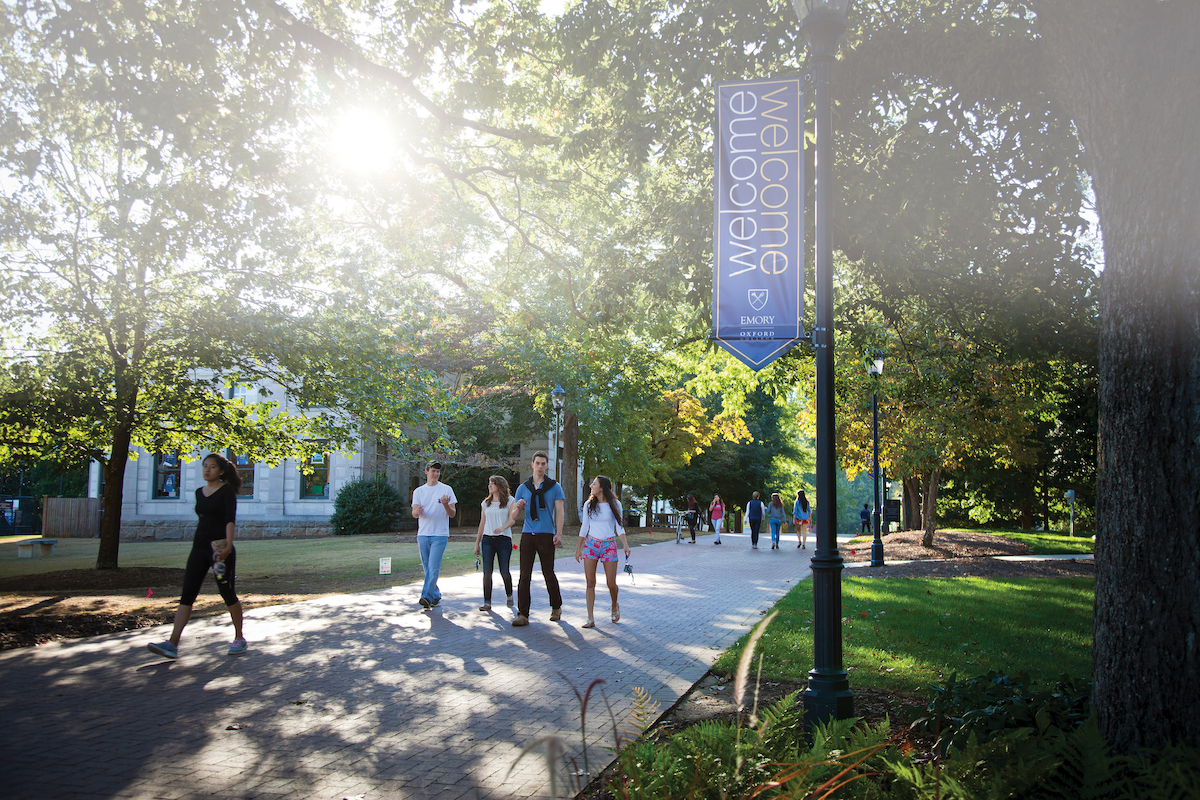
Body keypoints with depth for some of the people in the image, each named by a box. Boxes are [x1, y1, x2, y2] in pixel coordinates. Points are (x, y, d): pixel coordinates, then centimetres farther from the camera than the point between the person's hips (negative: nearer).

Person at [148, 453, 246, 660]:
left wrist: (228, 546, -28)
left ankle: (239, 638, 17)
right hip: (199, 547, 6)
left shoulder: (227, 491, -6)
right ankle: (172, 644, -8)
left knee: (227, 593, 2)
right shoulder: (200, 492, 14)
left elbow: (230, 520, -16)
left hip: (220, 547, -6)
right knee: (187, 594, -3)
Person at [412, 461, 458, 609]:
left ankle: (427, 596, -14)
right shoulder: (419, 491, 10)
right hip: (423, 534, 3)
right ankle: (436, 595, 20)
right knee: (427, 567, 8)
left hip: (440, 535, -3)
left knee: (433, 567, -13)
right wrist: (418, 511, -23)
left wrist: (445, 504, -19)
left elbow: (452, 514, 2)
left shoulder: (446, 489, 3)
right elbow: (414, 514, 1)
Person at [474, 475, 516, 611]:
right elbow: (482, 524, 18)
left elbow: (511, 520, -7)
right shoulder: (486, 503, 16)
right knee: (487, 571, -6)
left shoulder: (509, 501, 4)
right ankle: (487, 602, -3)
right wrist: (477, 544, 16)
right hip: (487, 539, 3)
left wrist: (502, 528, -28)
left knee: (504, 571, -3)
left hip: (504, 539, -3)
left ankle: (509, 595, 23)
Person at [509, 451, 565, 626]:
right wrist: (518, 507, -12)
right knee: (524, 576, -3)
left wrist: (558, 534, -9)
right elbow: (513, 517, 12)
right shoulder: (523, 488, 13)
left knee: (549, 574, 3)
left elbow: (559, 512, 4)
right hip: (527, 534, 2)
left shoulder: (554, 487, 7)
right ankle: (523, 614, -1)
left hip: (546, 535, -2)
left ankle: (556, 608, 22)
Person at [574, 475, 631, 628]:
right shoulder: (589, 505, 7)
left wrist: (625, 545, -10)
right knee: (590, 583, -4)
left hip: (608, 545, -2)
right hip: (591, 544, 2)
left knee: (611, 583, -1)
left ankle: (615, 606, 30)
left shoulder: (614, 504, 0)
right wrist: (578, 548, 12)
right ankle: (590, 618, -2)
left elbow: (619, 526, 2)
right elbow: (584, 527, 13)